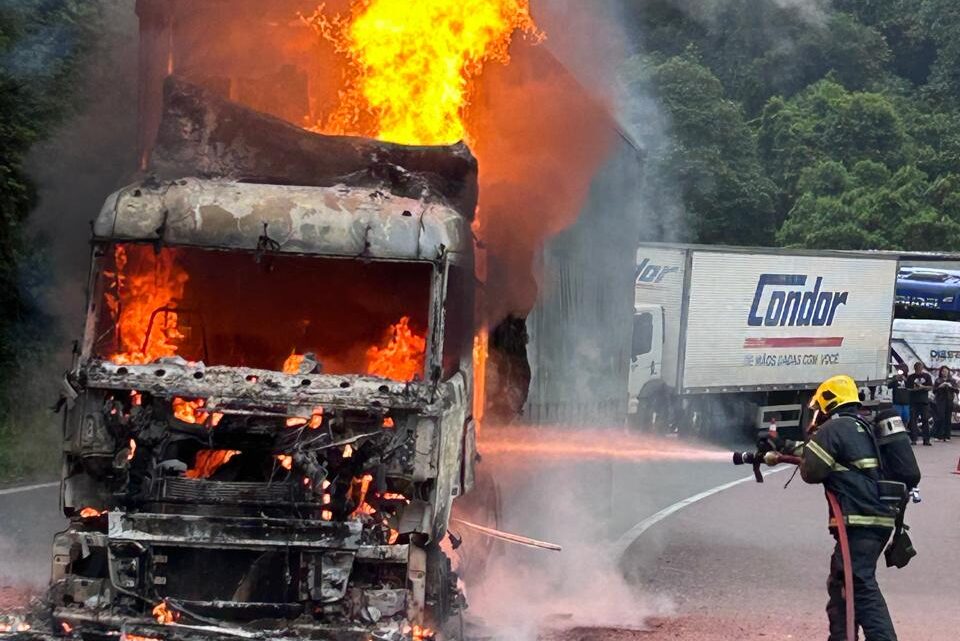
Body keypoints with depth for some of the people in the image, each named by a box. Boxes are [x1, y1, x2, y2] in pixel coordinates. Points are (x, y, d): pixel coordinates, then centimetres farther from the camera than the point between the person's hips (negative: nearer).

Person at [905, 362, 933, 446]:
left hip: (924, 401, 0)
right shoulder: (910, 377, 7)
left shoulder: (927, 376, 9)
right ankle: (913, 439, -1)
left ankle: (926, 439, 2)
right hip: (914, 401, 0)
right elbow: (907, 388, 5)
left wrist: (922, 387, -11)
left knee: (925, 420, -1)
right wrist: (914, 389, -14)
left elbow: (931, 387, 5)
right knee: (913, 420, -4)